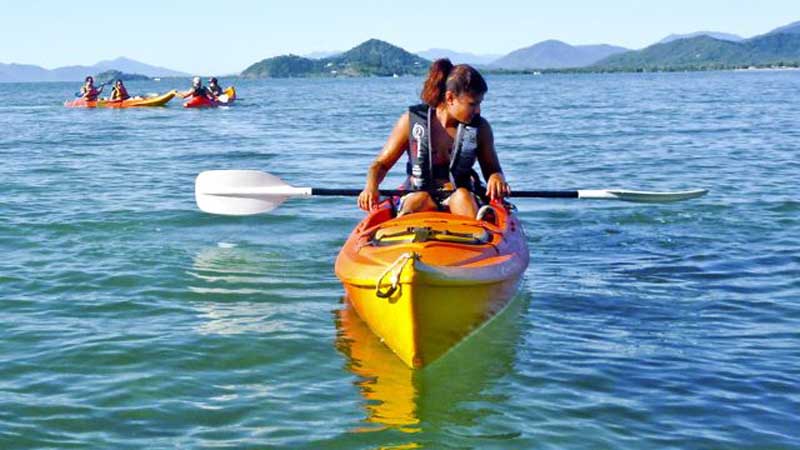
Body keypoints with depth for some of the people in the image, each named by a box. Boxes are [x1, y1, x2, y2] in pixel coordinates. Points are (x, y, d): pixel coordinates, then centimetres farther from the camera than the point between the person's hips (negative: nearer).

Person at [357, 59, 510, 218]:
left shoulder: (480, 128, 3)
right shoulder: (412, 121, -2)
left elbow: (492, 169, 13)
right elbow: (381, 164, 4)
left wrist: (496, 177, -13)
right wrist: (371, 187, -18)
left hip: (460, 200, 2)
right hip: (418, 194, -1)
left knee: (462, 195, -32)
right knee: (421, 198, -35)